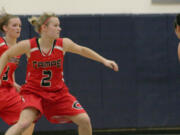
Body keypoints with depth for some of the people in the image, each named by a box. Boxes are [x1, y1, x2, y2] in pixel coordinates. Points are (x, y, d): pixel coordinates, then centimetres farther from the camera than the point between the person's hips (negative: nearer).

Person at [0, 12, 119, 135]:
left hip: (58, 93, 4)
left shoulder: (63, 44, -8)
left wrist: (104, 61, 14)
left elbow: (82, 50, 12)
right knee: (23, 123, -29)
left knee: (84, 120, -5)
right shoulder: (28, 45, -15)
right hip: (34, 92, -4)